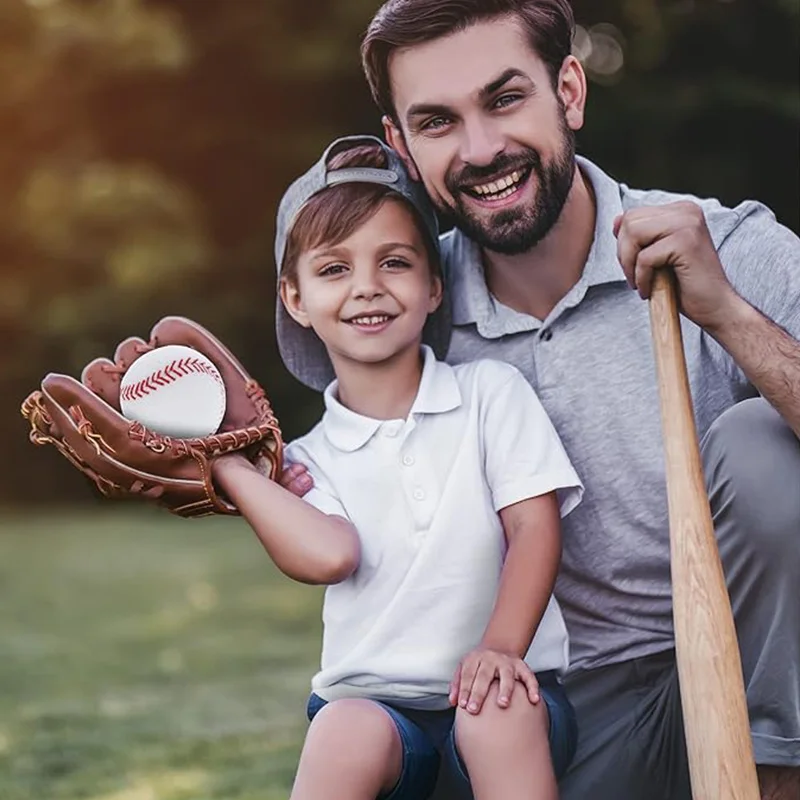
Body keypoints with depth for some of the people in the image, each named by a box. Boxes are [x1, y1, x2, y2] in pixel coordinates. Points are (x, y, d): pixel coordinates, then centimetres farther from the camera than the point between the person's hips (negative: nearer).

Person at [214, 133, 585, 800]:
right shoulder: (312, 458, 9)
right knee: (348, 734, -33)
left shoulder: (490, 392, 7)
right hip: (373, 700, 0)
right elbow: (329, 554, -13)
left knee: (502, 713, -34)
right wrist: (223, 461, -7)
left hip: (498, 691, 0)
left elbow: (534, 526, -3)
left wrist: (501, 647, -18)